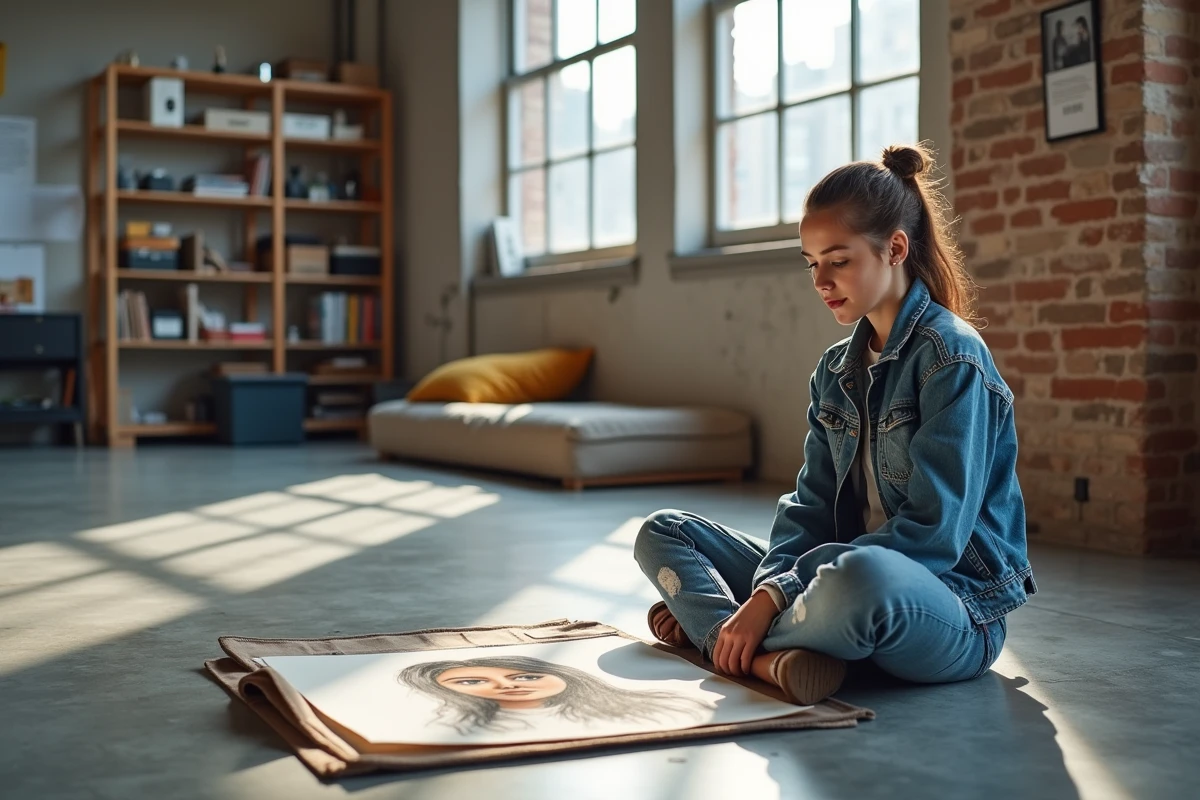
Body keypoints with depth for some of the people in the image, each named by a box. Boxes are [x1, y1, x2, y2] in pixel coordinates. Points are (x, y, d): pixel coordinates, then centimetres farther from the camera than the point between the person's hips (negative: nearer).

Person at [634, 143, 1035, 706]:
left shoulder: (952, 357, -13)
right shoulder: (836, 369, 12)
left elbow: (934, 532, -21)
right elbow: (812, 505, 8)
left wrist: (770, 599, -24)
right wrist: (769, 589, -14)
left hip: (955, 607, -8)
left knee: (860, 575, -43)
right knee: (662, 533, 5)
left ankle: (710, 626, -16)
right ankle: (768, 657, -21)